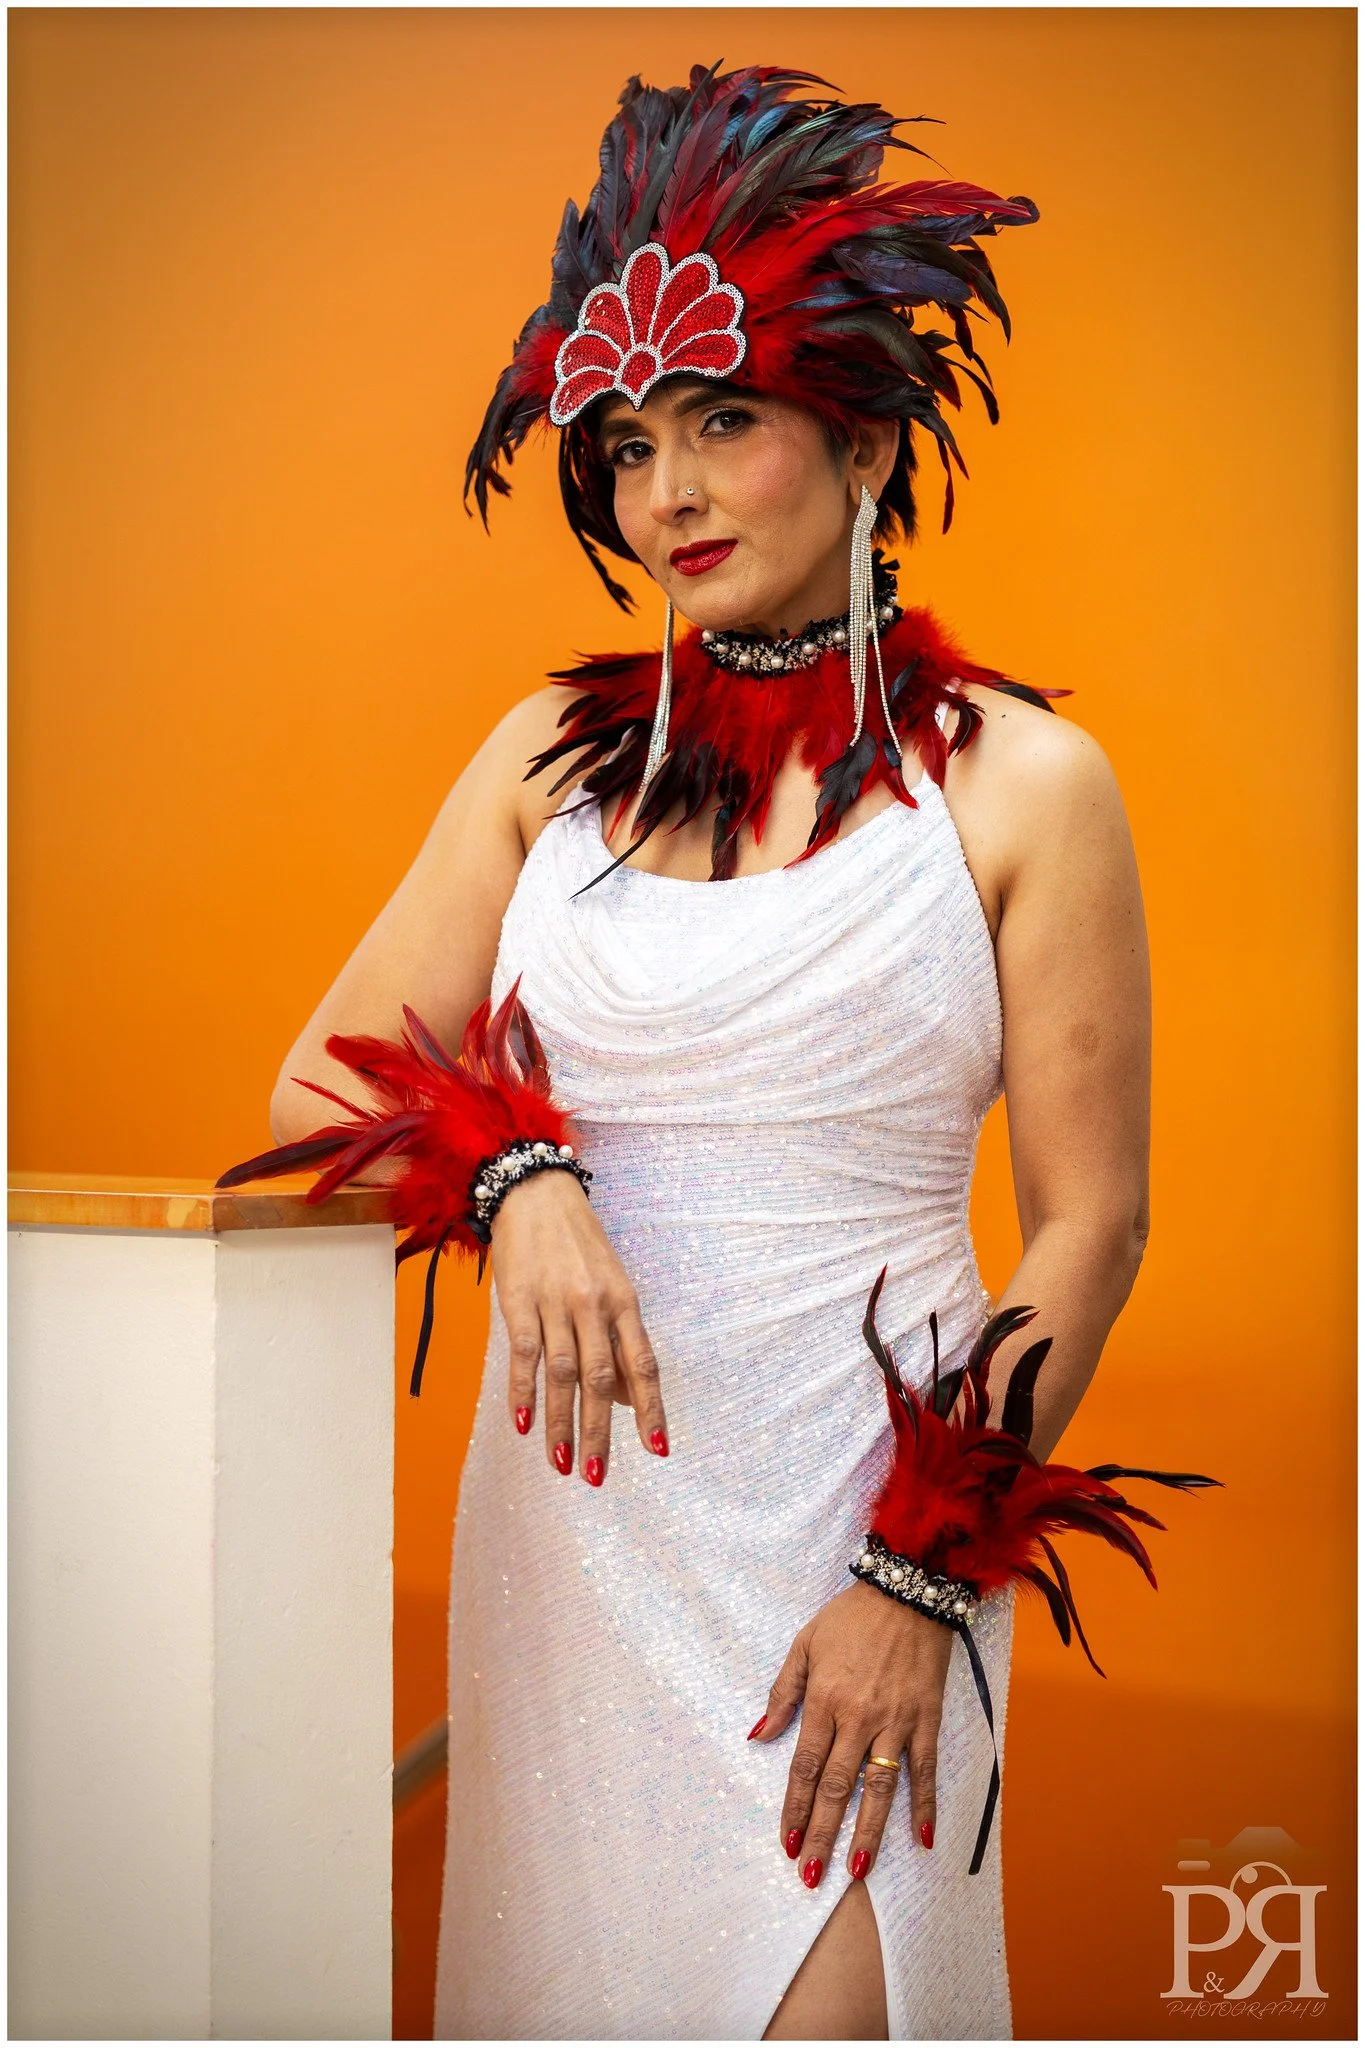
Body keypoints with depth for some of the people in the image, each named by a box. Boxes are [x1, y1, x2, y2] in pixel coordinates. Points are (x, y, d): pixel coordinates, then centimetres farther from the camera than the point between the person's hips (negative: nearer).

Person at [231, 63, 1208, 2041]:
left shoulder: (1020, 781, -3)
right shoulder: (557, 753, 6)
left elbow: (1089, 1225, -4)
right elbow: (328, 1073, 8)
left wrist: (926, 1575, -9)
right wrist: (514, 1177, -14)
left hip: (857, 1505, -3)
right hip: (571, 1495, 4)